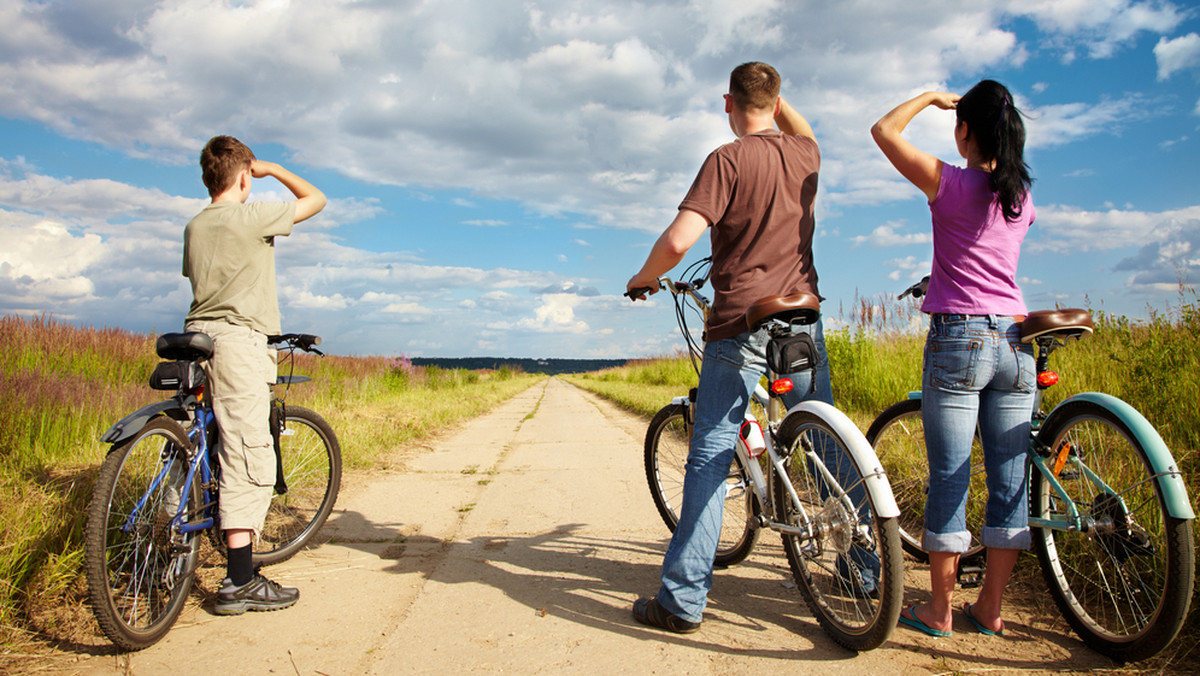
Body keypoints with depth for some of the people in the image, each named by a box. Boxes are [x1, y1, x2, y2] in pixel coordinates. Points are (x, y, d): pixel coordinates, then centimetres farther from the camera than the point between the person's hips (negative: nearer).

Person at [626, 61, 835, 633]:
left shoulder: (728, 160, -10)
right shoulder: (806, 154, 8)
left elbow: (678, 240, -19)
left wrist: (642, 279, -2)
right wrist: (775, 96, 33)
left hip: (739, 326, -5)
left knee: (709, 458, -1)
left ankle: (684, 598, 1)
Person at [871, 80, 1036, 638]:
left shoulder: (950, 184, -7)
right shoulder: (1022, 198, 9)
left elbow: (884, 131, 2)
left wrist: (929, 97, 15)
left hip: (958, 339, -5)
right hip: (1014, 340, 6)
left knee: (949, 477, 2)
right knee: (1009, 478, 9)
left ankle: (939, 608, 12)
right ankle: (990, 608, 19)